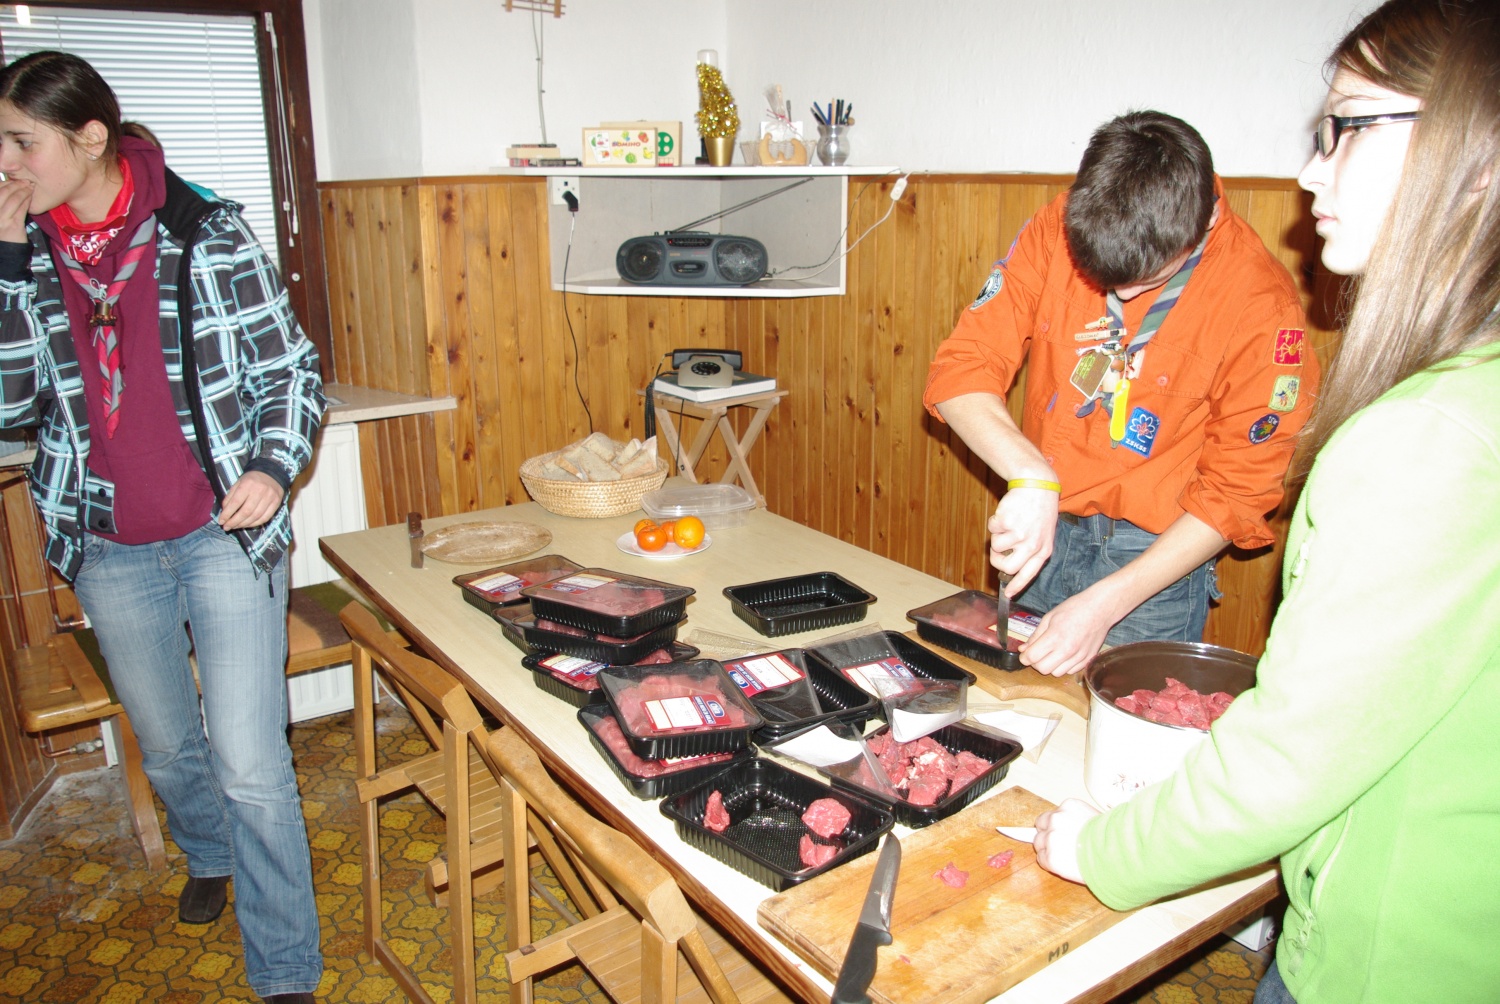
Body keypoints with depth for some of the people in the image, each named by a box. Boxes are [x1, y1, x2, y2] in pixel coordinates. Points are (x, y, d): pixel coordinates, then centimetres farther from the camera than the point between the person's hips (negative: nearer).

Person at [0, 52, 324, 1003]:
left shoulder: (209, 235, -8)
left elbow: (290, 365, -2)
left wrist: (274, 465, -18)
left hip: (225, 534, -4)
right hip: (111, 551, 4)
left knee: (252, 765, -4)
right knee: (168, 748, 22)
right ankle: (209, 857, 53)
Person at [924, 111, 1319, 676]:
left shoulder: (1259, 302, -17)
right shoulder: (1056, 232, -10)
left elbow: (1236, 493, -13)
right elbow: (961, 370, -12)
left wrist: (1105, 604, -20)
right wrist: (1032, 478, -30)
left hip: (1156, 557, -3)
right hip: (1040, 530, 3)